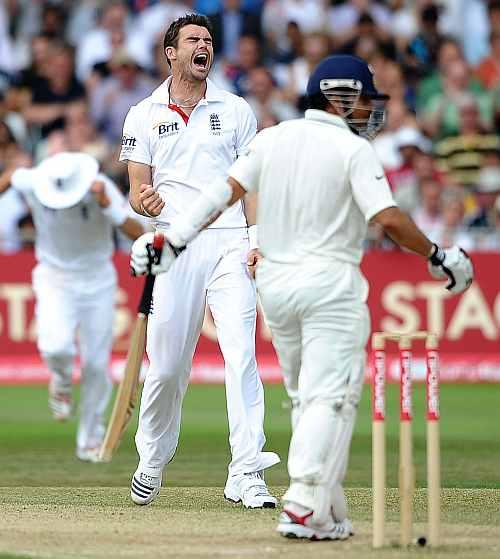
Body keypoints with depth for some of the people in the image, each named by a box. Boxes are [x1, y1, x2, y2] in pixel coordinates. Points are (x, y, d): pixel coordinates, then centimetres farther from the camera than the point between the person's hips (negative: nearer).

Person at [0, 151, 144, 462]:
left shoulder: (102, 188, -22)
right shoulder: (33, 182, -18)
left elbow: (138, 233, -29)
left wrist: (107, 206, -40)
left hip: (97, 281, 0)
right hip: (55, 279, 0)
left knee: (96, 364, 1)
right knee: (56, 345, -27)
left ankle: (91, 441, 19)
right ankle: (62, 382, 10)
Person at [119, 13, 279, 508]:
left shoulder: (235, 110, 13)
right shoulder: (144, 115, 10)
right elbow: (137, 191, 6)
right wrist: (146, 203, -18)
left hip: (230, 244, 0)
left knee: (241, 354, -13)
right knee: (166, 364, 2)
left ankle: (246, 475, -17)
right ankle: (152, 463, 23)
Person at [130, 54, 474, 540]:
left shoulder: (273, 139, 7)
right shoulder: (354, 150, -8)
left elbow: (227, 188, -1)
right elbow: (389, 219, -16)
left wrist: (176, 237, -1)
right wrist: (437, 257, -5)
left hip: (274, 282, 6)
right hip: (330, 283, -6)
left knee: (306, 397, 16)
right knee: (330, 397, -6)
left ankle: (328, 510, 18)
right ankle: (305, 507, -18)